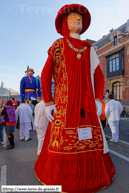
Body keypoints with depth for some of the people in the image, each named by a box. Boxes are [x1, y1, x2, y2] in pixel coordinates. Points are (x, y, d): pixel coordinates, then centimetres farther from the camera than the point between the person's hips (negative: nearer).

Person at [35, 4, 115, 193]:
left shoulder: (89, 49, 18)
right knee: (62, 140, -1)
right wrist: (48, 103, -7)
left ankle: (92, 174, 30)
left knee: (91, 139, 6)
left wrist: (98, 100, 1)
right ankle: (61, 177, 24)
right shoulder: (58, 45, 8)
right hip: (64, 103, -3)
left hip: (86, 104, 4)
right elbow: (46, 75, 1)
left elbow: (99, 77, 15)